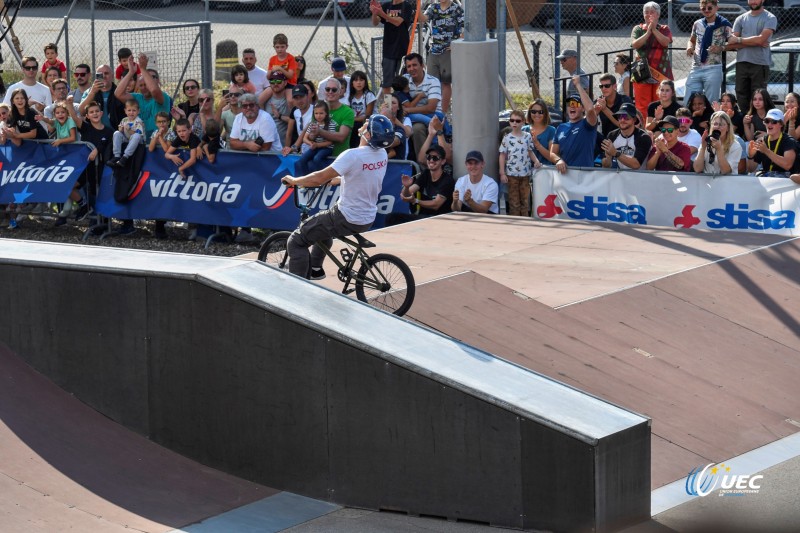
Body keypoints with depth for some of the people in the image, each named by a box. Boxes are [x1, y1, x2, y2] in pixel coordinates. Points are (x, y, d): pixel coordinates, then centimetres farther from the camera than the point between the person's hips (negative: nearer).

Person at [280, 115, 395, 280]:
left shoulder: (353, 155, -26)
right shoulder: (382, 154, -2)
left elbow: (319, 178, -23)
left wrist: (294, 180, -7)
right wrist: (332, 180, 24)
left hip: (348, 219, -8)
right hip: (368, 218, 8)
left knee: (296, 241, 2)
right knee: (323, 223, 37)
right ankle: (315, 269, 45)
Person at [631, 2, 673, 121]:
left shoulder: (665, 29, 11)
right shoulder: (638, 29, 12)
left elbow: (665, 42, -9)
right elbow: (635, 44, -5)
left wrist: (654, 29, -10)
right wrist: (648, 32, -10)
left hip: (661, 72, 0)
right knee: (642, 105, -4)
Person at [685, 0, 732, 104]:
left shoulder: (724, 25, -2)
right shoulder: (697, 24, 12)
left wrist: (721, 48, -15)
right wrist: (690, 47, 5)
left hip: (713, 69, -5)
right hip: (696, 69, 5)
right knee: (688, 103, 2)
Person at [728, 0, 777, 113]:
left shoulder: (770, 18, 0)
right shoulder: (740, 19, 11)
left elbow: (761, 39, -14)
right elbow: (731, 44, 2)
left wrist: (739, 40, -4)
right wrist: (754, 43, -9)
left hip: (760, 64, -4)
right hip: (742, 63, 4)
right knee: (742, 99, 4)